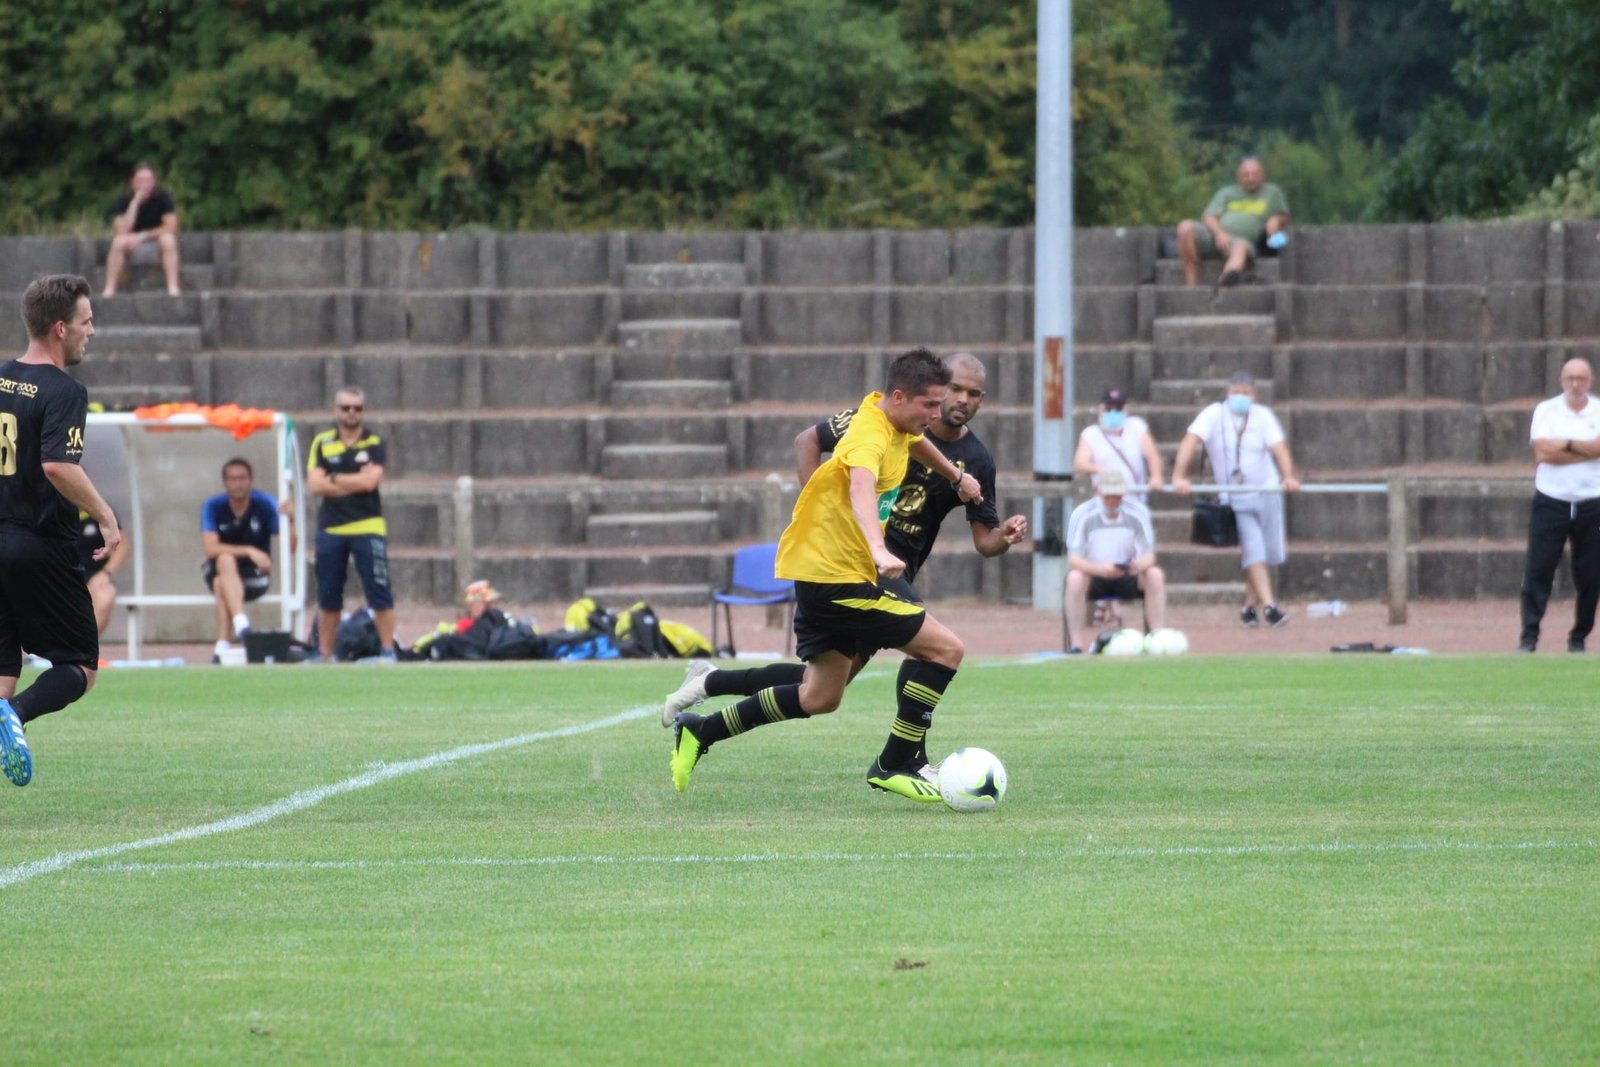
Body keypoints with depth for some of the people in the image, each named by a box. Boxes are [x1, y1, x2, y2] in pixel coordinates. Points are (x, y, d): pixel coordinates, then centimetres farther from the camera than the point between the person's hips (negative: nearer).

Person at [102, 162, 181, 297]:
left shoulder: (163, 197, -12)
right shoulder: (125, 200, -11)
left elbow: (170, 227, -18)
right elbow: (122, 231, -23)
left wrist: (142, 236, -21)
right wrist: (135, 202, -29)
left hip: (156, 240, -1)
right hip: (133, 247, 1)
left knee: (168, 239, -33)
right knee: (119, 241, -30)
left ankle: (173, 287, -37)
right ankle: (109, 289, -30)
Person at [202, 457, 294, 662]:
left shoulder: (265, 504, -10)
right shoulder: (213, 506, -8)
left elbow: (289, 547, -16)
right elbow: (211, 548, -21)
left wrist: (289, 521, -37)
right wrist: (249, 551, -31)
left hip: (255, 576, 0)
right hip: (219, 570, 0)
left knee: (222, 585, -32)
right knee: (226, 560, -35)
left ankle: (222, 645, -39)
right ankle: (241, 626, -52)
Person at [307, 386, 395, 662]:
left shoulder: (374, 443, 3)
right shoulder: (322, 443, 8)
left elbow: (370, 481, -11)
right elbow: (314, 484, -3)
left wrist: (335, 479, -4)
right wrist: (355, 482, -7)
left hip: (367, 528, -2)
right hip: (330, 529, 2)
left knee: (379, 592, -6)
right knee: (327, 597, 8)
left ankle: (388, 650, -2)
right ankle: (324, 653, 15)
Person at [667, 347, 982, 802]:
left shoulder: (889, 417, 8)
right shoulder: (871, 434, -22)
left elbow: (912, 440, 35)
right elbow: (861, 488, -44)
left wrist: (955, 475, 47)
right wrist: (879, 551, -60)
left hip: (818, 573, 10)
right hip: (838, 577, -10)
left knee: (819, 698, 18)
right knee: (944, 648, -10)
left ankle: (699, 732, 21)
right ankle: (895, 764, -4)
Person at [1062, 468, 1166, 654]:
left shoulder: (1138, 512, -7)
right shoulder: (1083, 514, -13)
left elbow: (1149, 555, -10)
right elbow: (1073, 559, -19)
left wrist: (1139, 565, -36)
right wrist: (1099, 568, -40)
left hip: (1127, 576, 2)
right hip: (1094, 576, -2)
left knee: (1156, 575, -25)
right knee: (1075, 578, -34)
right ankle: (1076, 645, -34)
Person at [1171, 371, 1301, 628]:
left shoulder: (1263, 415, -2)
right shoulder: (1214, 415, -8)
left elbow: (1279, 447, -15)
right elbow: (1190, 442, -21)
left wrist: (1288, 476, -34)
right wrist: (1179, 477, -36)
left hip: (1267, 491, 3)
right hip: (1234, 498, -3)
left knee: (1269, 553, 5)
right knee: (1253, 552, -13)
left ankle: (1249, 606, 21)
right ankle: (1269, 607, -17)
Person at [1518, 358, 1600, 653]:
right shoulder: (1546, 410, 4)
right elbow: (1542, 452, -10)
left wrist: (1565, 444, -13)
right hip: (1551, 503, -1)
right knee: (1537, 570, -7)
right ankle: (1529, 637, -6)